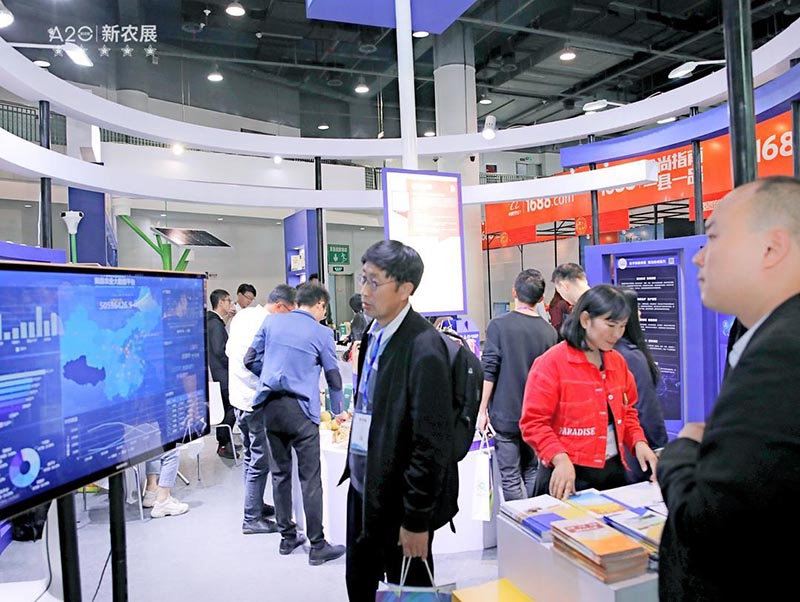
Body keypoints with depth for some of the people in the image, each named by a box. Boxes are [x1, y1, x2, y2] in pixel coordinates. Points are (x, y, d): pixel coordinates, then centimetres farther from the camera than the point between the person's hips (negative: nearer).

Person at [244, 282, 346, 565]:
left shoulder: (271, 321, 7)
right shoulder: (321, 333, -2)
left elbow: (251, 360, 9)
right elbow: (334, 377, 5)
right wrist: (338, 412, 20)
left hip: (270, 406, 5)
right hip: (300, 409, -5)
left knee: (280, 473, 15)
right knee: (310, 479, 1)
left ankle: (287, 537, 26)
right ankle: (317, 547, 8)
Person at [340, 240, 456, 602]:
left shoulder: (424, 348, -23)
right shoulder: (374, 332, 3)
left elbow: (432, 442, -22)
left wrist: (416, 520, -16)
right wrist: (356, 471, 13)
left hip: (399, 497, -7)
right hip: (364, 486, 8)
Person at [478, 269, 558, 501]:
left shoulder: (499, 325, -11)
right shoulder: (549, 332, 0)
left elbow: (488, 372, -13)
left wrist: (482, 410, -4)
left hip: (505, 415, -4)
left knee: (511, 478, 4)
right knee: (532, 473, 17)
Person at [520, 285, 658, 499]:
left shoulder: (617, 362, 7)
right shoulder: (551, 363, -14)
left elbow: (626, 411, 17)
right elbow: (533, 422, -16)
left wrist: (638, 442, -1)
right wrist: (560, 459, -28)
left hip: (613, 471, 6)